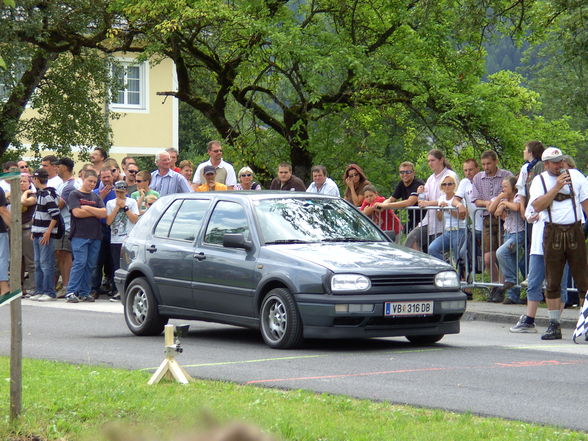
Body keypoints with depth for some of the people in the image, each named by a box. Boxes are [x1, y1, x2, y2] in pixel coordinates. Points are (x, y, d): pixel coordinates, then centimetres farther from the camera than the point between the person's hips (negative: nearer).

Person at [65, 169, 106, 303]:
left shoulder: (96, 197, 17)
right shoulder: (74, 195, 3)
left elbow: (104, 213, 4)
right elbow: (77, 212, -11)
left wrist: (88, 208, -6)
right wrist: (96, 213, 0)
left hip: (95, 236, 5)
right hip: (80, 235, -5)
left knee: (91, 265, 4)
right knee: (79, 263, -12)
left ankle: (84, 293, 9)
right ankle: (71, 292, -10)